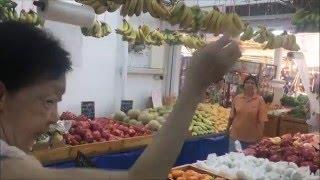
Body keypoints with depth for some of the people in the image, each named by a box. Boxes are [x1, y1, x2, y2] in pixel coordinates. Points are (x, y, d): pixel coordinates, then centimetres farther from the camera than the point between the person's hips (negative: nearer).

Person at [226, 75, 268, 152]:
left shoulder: (259, 100, -8)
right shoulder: (237, 98, -1)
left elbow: (261, 121, -8)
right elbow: (232, 116, 7)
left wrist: (260, 137, -9)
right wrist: (228, 127, 14)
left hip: (252, 138, -2)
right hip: (235, 135, 2)